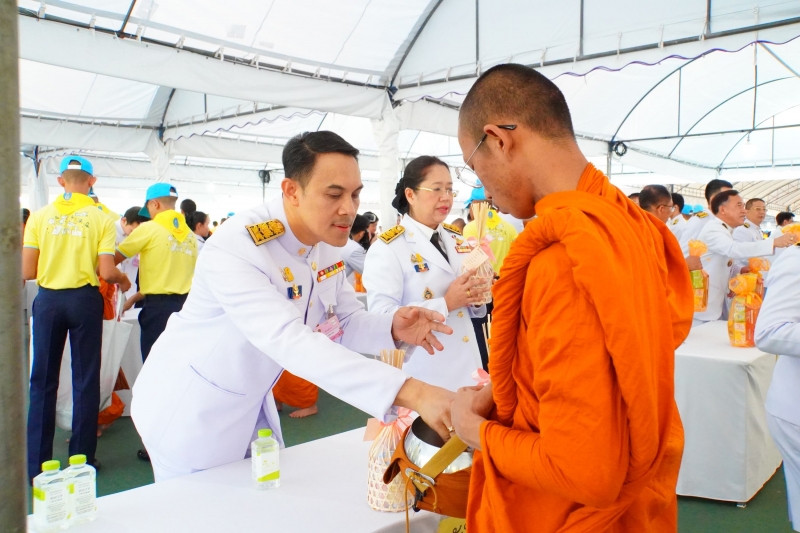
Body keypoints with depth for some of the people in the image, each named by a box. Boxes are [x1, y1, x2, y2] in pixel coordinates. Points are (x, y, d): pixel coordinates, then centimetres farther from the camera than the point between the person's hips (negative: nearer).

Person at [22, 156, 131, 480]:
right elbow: (106, 272, -11)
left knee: (43, 381, 10)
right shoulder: (100, 219, -4)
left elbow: (27, 271, -3)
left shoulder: (40, 216, -1)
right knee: (85, 380, 8)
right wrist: (123, 279, 11)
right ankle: (82, 458, 14)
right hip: (84, 299, -1)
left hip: (48, 299, 1)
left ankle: (36, 462, 14)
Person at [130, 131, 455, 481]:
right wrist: (410, 392, -50)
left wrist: (393, 328, -26)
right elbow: (289, 341, -43)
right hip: (192, 412, -7)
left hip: (253, 406, 7)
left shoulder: (328, 244, -6)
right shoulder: (236, 247, -31)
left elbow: (346, 322, -1)